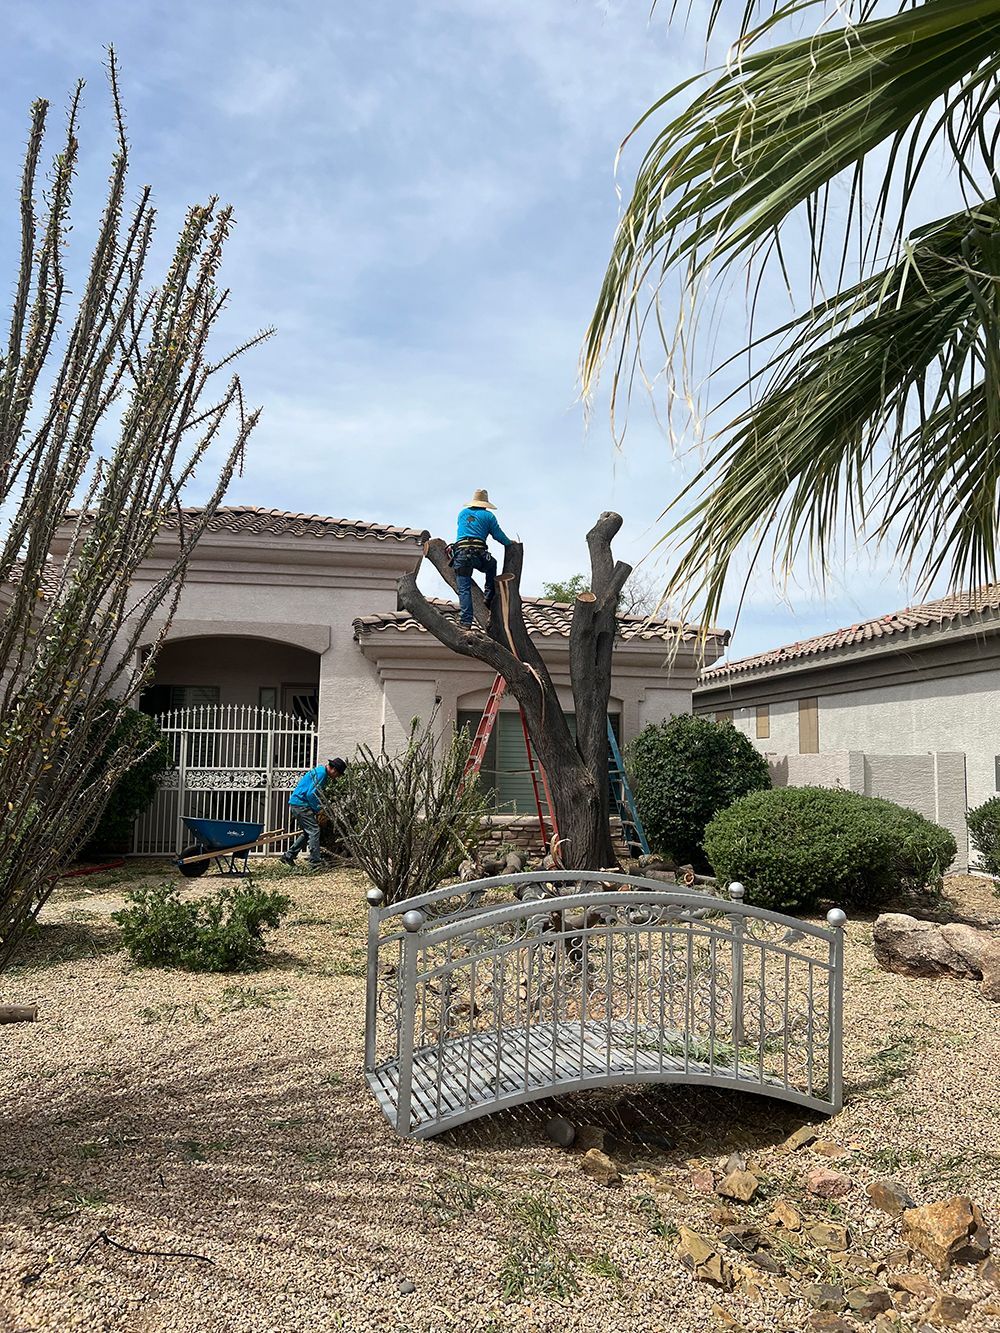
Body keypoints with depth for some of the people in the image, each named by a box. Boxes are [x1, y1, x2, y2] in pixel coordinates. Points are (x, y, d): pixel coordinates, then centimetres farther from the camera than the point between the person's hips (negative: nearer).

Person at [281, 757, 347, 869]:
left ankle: (288, 856, 19)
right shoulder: (321, 773, -15)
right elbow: (311, 794, -22)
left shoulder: (320, 771, 18)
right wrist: (318, 810, -12)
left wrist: (316, 809, 14)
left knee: (307, 833, 15)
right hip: (301, 804, -10)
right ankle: (315, 862, -12)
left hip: (295, 804, 10)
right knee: (314, 831, -11)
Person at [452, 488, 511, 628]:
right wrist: (510, 544, 33)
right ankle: (489, 598, 23)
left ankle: (465, 622, -15)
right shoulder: (488, 515, 12)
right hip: (478, 553, -1)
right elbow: (499, 535, 15)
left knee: (464, 590, -3)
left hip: (460, 553, 2)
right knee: (492, 565, 32)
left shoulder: (463, 513, 22)